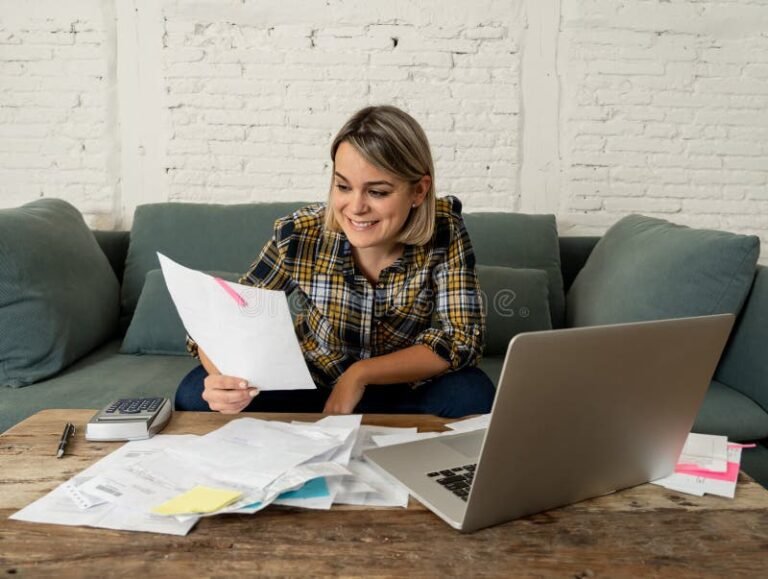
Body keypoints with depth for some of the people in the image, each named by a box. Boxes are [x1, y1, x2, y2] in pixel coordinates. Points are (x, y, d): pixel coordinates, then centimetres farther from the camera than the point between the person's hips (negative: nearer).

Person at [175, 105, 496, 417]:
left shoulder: (444, 230, -21)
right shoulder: (300, 234, -22)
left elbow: (462, 338, -20)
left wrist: (360, 373, -30)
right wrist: (223, 378, -39)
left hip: (404, 390, 1)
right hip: (310, 384, -1)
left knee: (473, 396, -29)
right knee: (195, 394, -21)